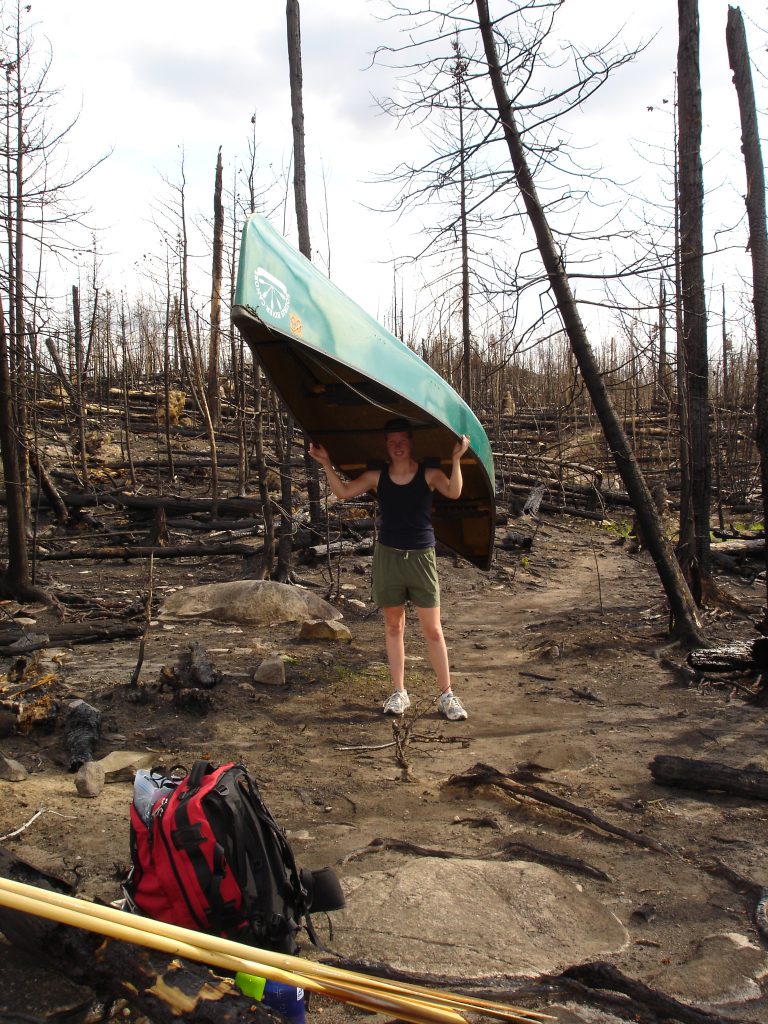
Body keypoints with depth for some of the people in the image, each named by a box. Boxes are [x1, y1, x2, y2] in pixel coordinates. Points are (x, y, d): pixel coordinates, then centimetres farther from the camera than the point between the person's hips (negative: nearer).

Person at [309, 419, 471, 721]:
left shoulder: (428, 474, -2)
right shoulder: (377, 477, 4)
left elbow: (453, 492, -20)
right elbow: (342, 492, -2)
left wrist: (456, 459, -32)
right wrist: (327, 464, -11)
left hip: (421, 557, -2)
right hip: (387, 556, 2)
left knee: (432, 630, 0)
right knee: (393, 626, 10)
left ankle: (446, 695, 9)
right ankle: (399, 693, 21)